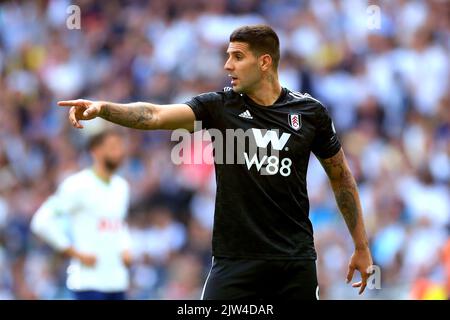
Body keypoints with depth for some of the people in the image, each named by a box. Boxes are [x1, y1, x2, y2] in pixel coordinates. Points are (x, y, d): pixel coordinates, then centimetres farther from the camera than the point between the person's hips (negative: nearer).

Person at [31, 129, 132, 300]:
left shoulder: (121, 187, 15)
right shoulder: (78, 185, -10)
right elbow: (42, 222, -14)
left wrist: (125, 249, 11)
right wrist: (77, 254, -13)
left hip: (117, 281, 7)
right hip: (88, 281, -7)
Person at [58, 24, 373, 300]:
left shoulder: (310, 112, 2)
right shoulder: (218, 106, -1)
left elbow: (341, 176, 13)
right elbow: (156, 115, -15)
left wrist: (362, 247, 14)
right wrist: (102, 108, -33)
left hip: (296, 260, 1)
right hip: (235, 258, -1)